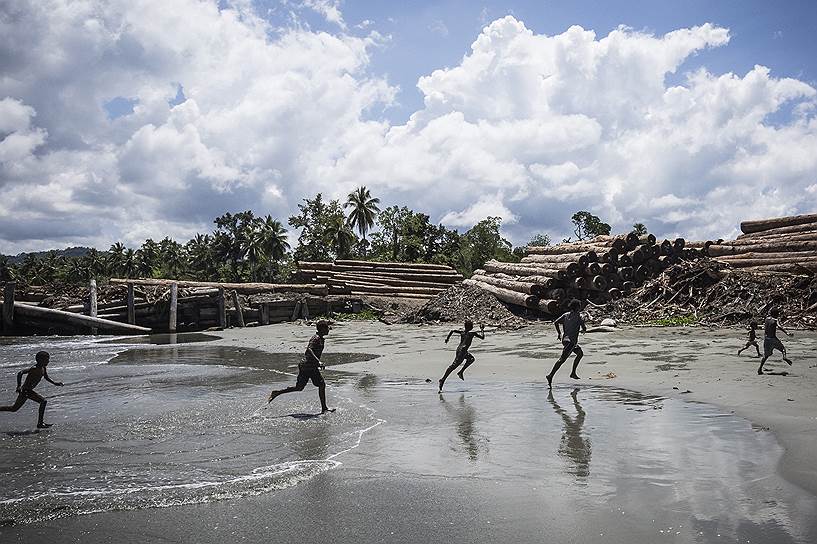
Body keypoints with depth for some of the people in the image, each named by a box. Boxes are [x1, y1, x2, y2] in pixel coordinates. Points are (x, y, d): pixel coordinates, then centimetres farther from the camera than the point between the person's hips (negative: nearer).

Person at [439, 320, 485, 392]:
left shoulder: (462, 332, 13)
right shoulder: (473, 333, -3)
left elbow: (453, 331, 7)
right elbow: (482, 337, 2)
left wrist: (447, 338, 14)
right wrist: (482, 330, 16)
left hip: (459, 349, 9)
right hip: (462, 351, -9)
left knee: (471, 359, 28)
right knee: (453, 366, -11)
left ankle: (461, 372, 19)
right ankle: (442, 379, -15)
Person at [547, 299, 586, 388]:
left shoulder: (565, 315, 10)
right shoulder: (579, 316, -6)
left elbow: (555, 323, 2)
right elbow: (584, 329, -5)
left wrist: (559, 333, 11)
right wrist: (583, 330, 18)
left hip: (565, 339, 8)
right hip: (571, 341, -8)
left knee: (580, 353, 24)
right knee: (562, 359, -13)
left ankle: (573, 373, 23)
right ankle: (550, 376, -21)